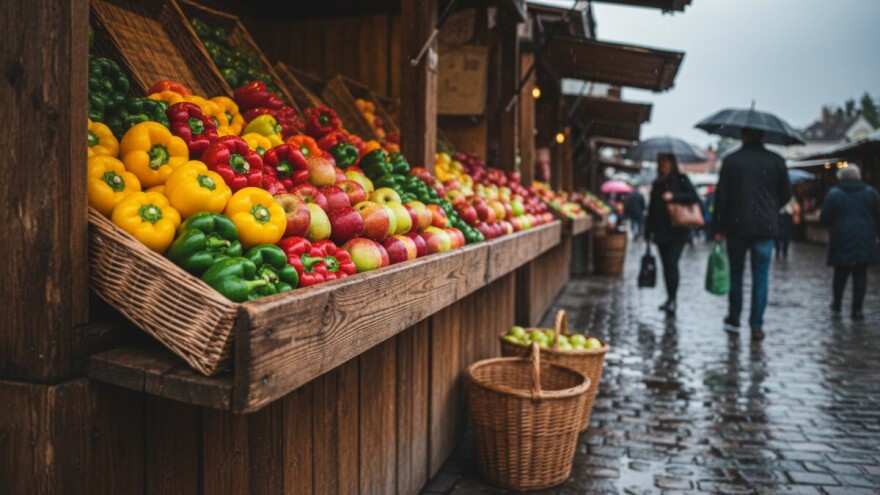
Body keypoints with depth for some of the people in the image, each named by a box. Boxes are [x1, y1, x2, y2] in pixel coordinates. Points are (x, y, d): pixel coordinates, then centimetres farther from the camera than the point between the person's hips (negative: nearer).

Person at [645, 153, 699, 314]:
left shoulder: (681, 179, 1)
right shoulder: (657, 184, 16)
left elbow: (694, 197, -10)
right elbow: (652, 208, 17)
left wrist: (673, 196, -20)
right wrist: (648, 231, 13)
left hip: (677, 231, -5)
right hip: (661, 232, 5)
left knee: (671, 263, -15)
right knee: (666, 265, 8)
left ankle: (673, 299, -12)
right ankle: (670, 298, 17)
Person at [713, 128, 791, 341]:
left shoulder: (731, 160, -3)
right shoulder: (776, 161, 1)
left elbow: (721, 195, -5)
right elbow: (786, 194, 6)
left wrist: (718, 227, 1)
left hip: (737, 226, 0)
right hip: (766, 227, 1)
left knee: (736, 272, 13)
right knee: (761, 276, 4)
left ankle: (734, 319, 21)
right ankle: (756, 326, 3)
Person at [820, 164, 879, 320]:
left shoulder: (833, 194, -4)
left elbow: (824, 218, -6)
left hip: (841, 241, -1)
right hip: (865, 243, 1)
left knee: (840, 274, 14)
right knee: (860, 275, 3)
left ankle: (837, 303, 25)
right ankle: (857, 309, 1)